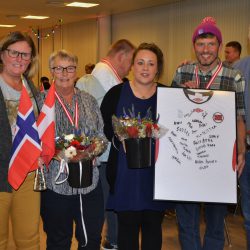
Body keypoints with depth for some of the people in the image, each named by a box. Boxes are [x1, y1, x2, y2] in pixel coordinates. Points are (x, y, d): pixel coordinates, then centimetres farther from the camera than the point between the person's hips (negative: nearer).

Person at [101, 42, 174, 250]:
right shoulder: (116, 93, 0)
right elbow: (102, 128, 0)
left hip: (156, 172, 2)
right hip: (125, 172, -1)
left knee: (153, 225, 11)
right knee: (127, 226, 6)